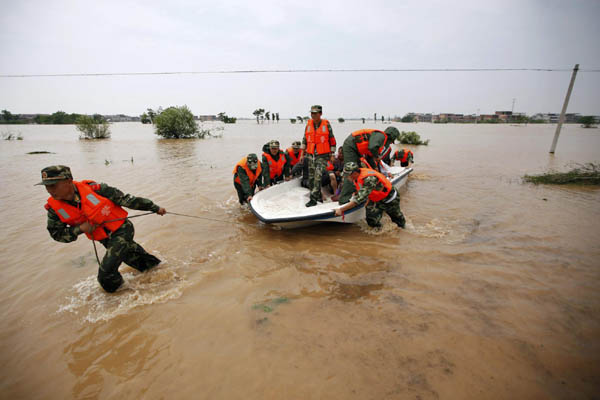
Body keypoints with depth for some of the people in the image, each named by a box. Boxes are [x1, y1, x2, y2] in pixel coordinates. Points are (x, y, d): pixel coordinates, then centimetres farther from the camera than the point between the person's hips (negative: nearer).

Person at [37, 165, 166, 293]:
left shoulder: (93, 189, -22)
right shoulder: (54, 208, -8)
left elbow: (126, 199, -15)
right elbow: (57, 234, 3)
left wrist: (155, 208, -9)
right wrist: (79, 229, -18)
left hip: (122, 230, -5)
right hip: (105, 239, 5)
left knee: (106, 275, -10)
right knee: (132, 257, 22)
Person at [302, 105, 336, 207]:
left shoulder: (326, 124, -3)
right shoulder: (308, 124, 8)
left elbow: (332, 140, 2)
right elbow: (305, 139, 16)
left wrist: (332, 154, 1)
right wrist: (303, 153, 12)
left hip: (323, 156, -5)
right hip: (310, 155, 5)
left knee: (318, 176, -17)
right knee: (311, 178, 8)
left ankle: (313, 199, -14)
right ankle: (319, 196, 24)